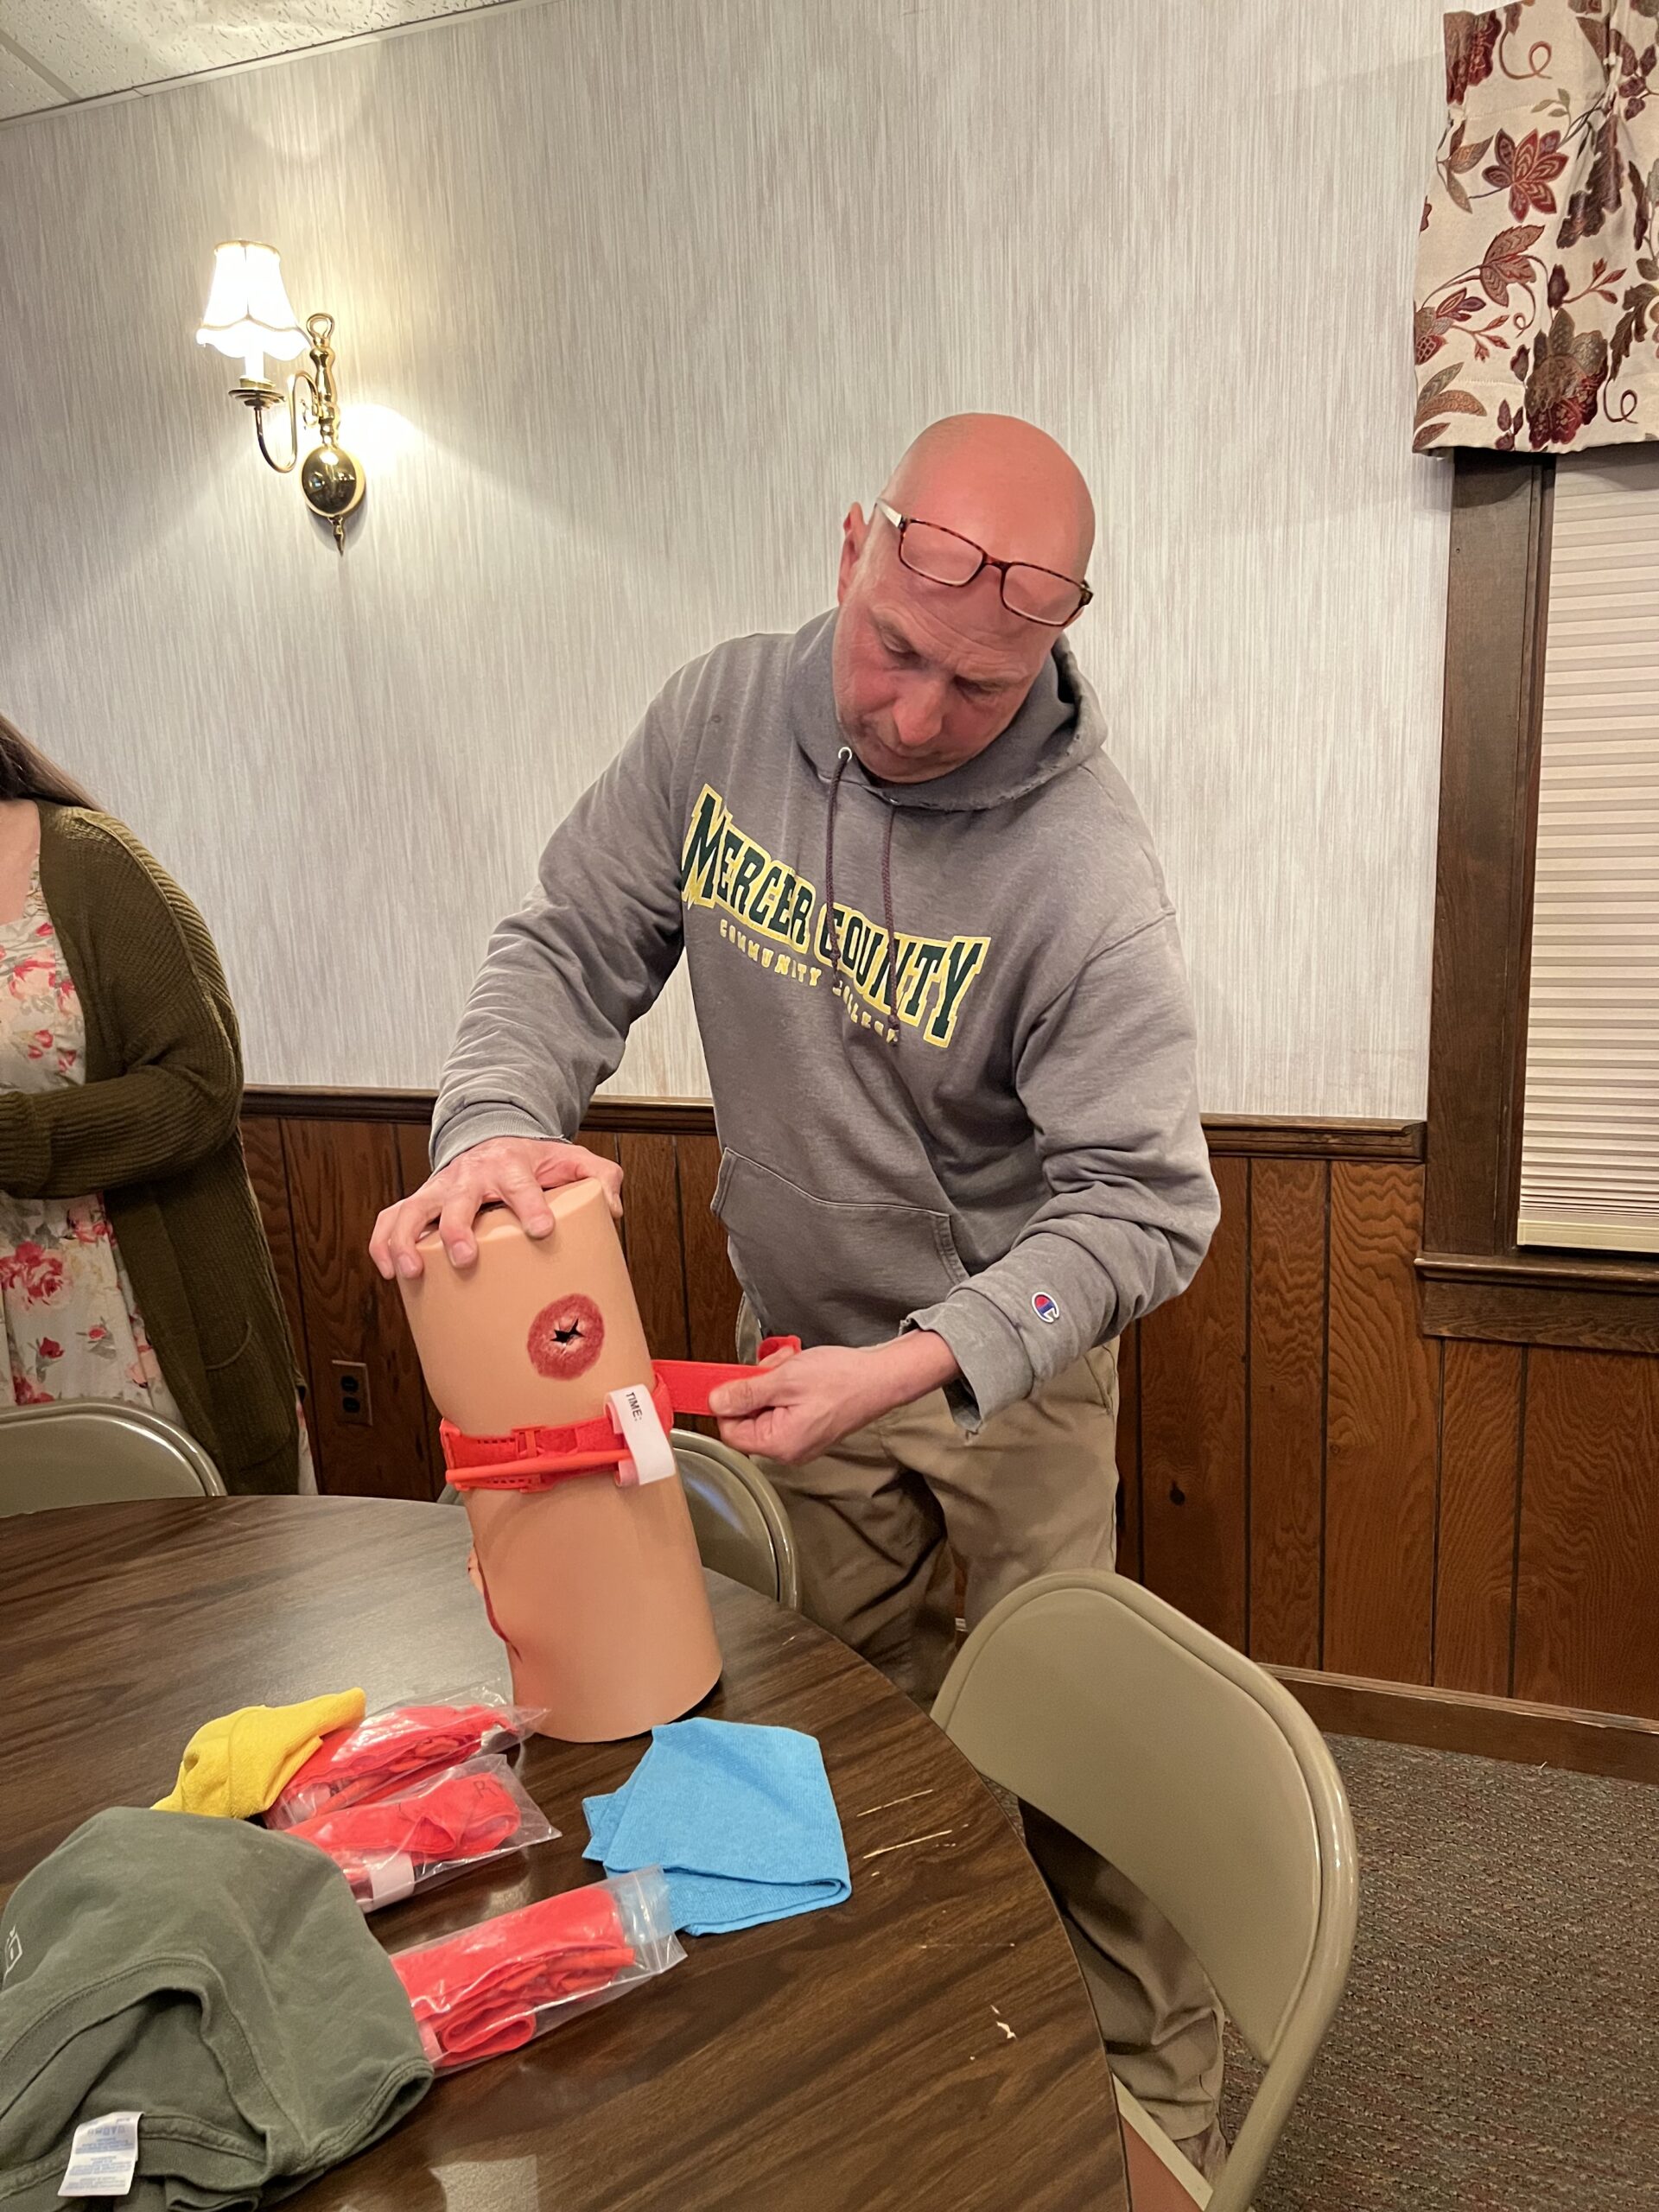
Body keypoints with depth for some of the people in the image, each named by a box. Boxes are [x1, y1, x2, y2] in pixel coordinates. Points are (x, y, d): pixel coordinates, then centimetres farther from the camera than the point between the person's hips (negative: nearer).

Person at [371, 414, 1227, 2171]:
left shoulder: (1082, 869, -26)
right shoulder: (717, 719, -12)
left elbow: (1142, 1201, -24)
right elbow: (569, 946, -6)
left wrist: (912, 1365, -35)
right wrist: (495, 1126, -27)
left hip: (1007, 1360, -4)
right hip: (794, 1339, 5)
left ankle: (1157, 2107, 34)